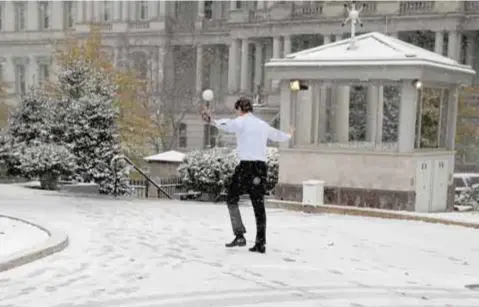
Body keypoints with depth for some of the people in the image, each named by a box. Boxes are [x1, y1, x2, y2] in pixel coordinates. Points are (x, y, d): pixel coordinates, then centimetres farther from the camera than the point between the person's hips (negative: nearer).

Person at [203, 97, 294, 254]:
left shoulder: (241, 122, -1)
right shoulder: (263, 125, 18)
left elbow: (227, 125, -26)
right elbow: (277, 135, 37)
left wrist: (213, 121, -46)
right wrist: (289, 135, 60)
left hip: (246, 166, -6)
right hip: (262, 166, 6)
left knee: (231, 199, 8)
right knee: (259, 205, 8)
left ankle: (240, 236, 0)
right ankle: (261, 243, 8)